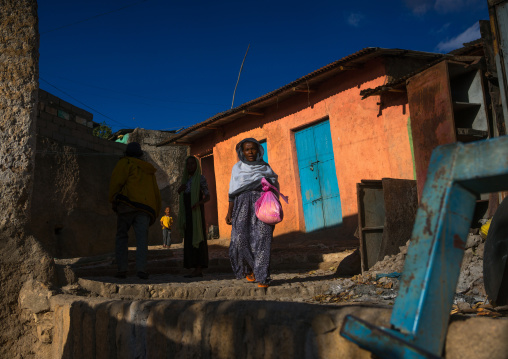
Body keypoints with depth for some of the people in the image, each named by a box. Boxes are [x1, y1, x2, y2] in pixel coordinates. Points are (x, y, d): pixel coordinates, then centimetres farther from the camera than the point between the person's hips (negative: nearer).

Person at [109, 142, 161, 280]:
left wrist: (113, 199, 0)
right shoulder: (149, 171, 28)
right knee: (142, 238, -5)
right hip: (146, 208, 4)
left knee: (121, 236, 7)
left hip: (127, 204, -3)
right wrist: (155, 214, 27)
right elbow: (156, 193, 26)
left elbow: (116, 180, -6)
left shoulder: (125, 163, 11)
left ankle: (122, 268, 0)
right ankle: (141, 268, -21)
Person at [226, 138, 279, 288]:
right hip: (243, 206, 1)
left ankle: (262, 277, -5)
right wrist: (229, 213, 4)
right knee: (241, 239, -9)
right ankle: (249, 269, 15)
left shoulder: (265, 168, 11)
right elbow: (233, 193, 11)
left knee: (261, 241, -9)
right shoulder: (238, 168, 13)